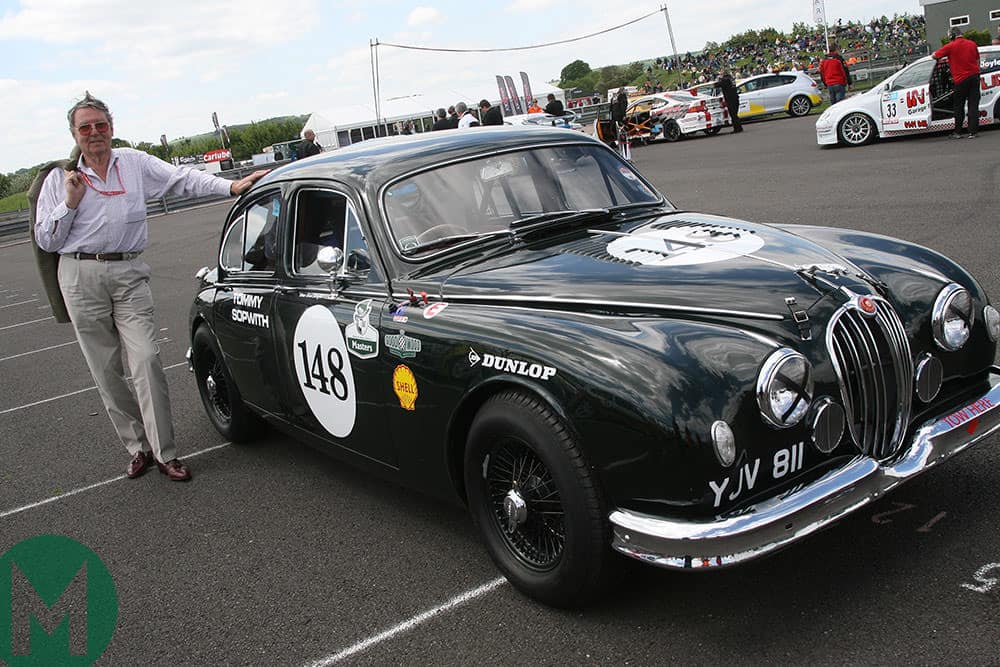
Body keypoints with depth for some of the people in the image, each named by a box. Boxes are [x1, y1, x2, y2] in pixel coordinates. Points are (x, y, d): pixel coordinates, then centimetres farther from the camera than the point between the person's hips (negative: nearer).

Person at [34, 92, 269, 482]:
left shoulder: (135, 163, 10)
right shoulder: (59, 179, 9)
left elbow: (182, 179, 1)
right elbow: (45, 240, 7)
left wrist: (230, 186, -12)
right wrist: (70, 202, -6)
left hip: (128, 274, -1)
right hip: (81, 277, 1)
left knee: (145, 360, -11)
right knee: (106, 370, 3)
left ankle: (164, 452, -6)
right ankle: (138, 446, 14)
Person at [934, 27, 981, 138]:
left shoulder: (950, 46, -9)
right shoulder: (972, 44, 7)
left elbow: (935, 56, -2)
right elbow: (977, 59, 17)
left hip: (961, 80, -3)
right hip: (974, 76, 3)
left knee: (959, 106, 10)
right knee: (973, 105, 3)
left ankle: (957, 132, 14)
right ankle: (972, 132, -1)